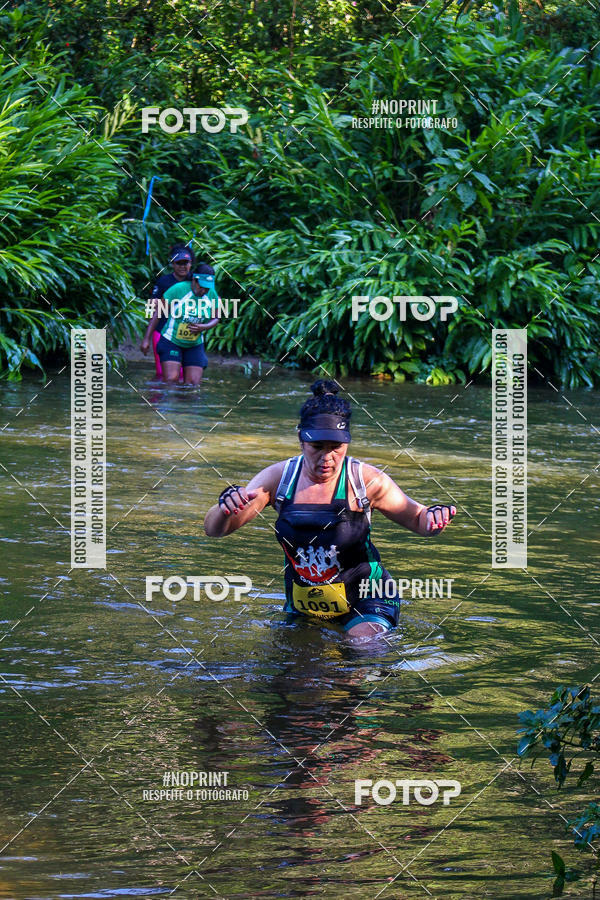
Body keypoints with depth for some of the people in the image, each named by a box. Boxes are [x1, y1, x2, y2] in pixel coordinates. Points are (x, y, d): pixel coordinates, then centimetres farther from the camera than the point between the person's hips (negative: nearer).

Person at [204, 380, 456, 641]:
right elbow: (214, 529, -7)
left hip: (365, 602, -4)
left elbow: (417, 520, 3)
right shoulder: (279, 478, -6)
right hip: (302, 607, 4)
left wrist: (433, 517, -22)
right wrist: (226, 506, -31)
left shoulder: (366, 480, -11)